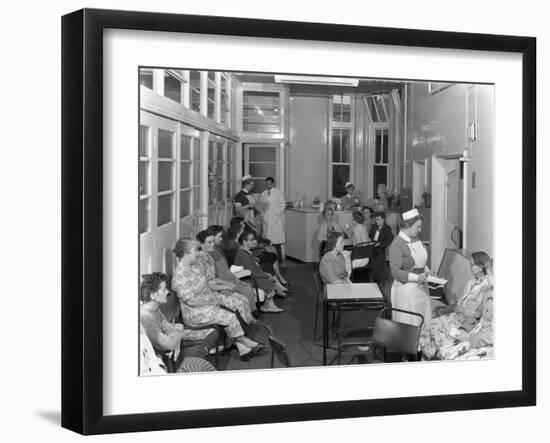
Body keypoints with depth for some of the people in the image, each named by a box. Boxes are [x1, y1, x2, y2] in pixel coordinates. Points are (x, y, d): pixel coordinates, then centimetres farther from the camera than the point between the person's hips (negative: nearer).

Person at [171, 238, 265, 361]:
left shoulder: (194, 266, 6)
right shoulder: (179, 276, -23)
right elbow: (191, 300, -24)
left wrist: (217, 296, 1)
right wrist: (213, 300, -17)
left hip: (207, 304, 8)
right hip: (194, 314, -8)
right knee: (230, 317, -17)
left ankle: (242, 349, -10)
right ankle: (246, 343, 3)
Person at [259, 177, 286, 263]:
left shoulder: (278, 193, 0)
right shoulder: (263, 194, 13)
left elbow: (283, 205, -2)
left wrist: (277, 214, -8)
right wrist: (263, 214, 4)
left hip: (276, 219, -4)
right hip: (266, 219, 4)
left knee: (276, 240, -8)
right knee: (267, 240, 0)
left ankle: (279, 259, -4)